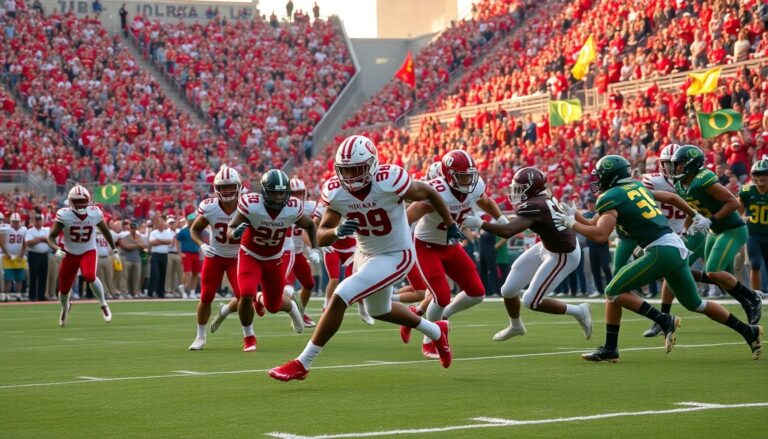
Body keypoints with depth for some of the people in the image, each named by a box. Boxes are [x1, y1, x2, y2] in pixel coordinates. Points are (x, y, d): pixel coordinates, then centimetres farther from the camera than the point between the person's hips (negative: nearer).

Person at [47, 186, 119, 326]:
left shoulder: (95, 213, -14)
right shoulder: (64, 215, -20)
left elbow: (105, 230, 5)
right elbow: (51, 237, -15)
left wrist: (114, 249, 12)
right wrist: (56, 249, -35)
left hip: (88, 252, -1)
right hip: (70, 254, 1)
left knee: (90, 276, -31)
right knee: (64, 289, 8)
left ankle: (104, 305, -9)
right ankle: (65, 307, 45)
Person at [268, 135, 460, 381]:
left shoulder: (389, 182, -29)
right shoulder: (335, 192, -16)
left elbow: (428, 192, -11)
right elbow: (321, 237, -13)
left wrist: (450, 225, 2)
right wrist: (338, 231, -37)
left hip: (395, 256, -7)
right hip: (365, 253, 7)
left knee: (339, 299, -18)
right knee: (379, 311, 27)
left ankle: (302, 364, -8)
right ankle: (436, 332, 52)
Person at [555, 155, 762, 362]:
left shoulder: (611, 198, -7)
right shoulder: (638, 186, 17)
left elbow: (600, 235, -14)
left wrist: (571, 223, -6)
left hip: (660, 251, -9)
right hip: (678, 247, 9)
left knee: (613, 292, -6)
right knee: (694, 303, 22)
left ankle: (664, 320, -9)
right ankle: (748, 331, 26)